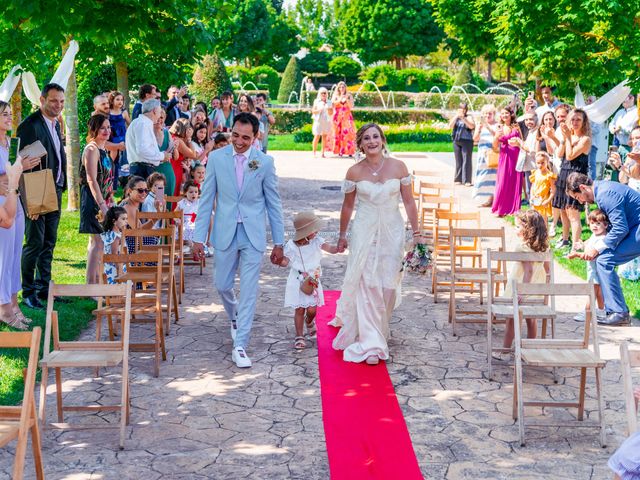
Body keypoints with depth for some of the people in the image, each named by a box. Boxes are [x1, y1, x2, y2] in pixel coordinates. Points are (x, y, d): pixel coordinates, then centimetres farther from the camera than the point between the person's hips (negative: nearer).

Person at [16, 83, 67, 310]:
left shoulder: (55, 123, 13)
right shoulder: (30, 126, -15)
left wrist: (61, 187, 14)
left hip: (55, 191, 8)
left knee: (49, 242, 14)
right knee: (35, 243, -3)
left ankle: (44, 287, 24)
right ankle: (28, 292, 6)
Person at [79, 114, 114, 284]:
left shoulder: (103, 150, 16)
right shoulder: (92, 149, -13)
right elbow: (92, 180, -20)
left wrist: (111, 202, 19)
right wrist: (102, 205, -25)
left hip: (103, 201, 10)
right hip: (94, 201, -10)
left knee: (96, 242, 13)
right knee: (97, 242, -11)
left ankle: (95, 283, 19)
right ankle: (92, 284, -9)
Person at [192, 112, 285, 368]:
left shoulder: (265, 162, -5)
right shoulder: (216, 158, -4)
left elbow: (273, 203, 1)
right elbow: (207, 200, 0)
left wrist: (279, 243, 1)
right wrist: (199, 237, -3)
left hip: (253, 234, -1)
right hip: (225, 232, 1)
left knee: (249, 291, -2)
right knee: (222, 285, 13)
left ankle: (240, 345, 6)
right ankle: (235, 316, 45)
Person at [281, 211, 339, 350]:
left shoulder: (316, 241, -4)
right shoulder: (292, 246, -7)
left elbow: (330, 248, -15)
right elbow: (285, 261, 0)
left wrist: (338, 248, -38)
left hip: (312, 281, 1)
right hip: (297, 281, -1)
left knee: (312, 309, -4)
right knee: (300, 309, -1)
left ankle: (309, 322, 32)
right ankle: (299, 336, 12)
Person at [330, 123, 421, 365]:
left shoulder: (398, 167, -3)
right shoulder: (354, 172, -3)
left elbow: (409, 202, 1)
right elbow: (347, 205, 7)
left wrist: (417, 233, 0)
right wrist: (342, 235, 13)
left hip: (391, 232, 1)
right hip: (364, 232, -1)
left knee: (387, 284, 5)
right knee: (366, 284, -3)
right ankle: (370, 343, 2)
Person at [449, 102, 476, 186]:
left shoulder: (469, 117, 4)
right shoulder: (456, 117, 14)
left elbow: (471, 126, -12)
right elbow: (450, 126, 1)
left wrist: (463, 118, -19)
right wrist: (456, 117, -8)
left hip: (467, 141, -4)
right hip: (457, 141, 4)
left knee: (466, 160, -8)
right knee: (458, 161, 5)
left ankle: (467, 180, -9)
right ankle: (458, 179, 10)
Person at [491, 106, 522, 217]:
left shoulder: (516, 127, 4)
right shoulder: (499, 128, 6)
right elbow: (495, 147, 5)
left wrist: (518, 142, -13)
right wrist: (496, 137, -13)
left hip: (516, 157, -1)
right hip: (504, 157, 1)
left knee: (515, 182, 0)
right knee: (503, 183, -2)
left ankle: (514, 208, 10)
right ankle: (500, 209, 5)